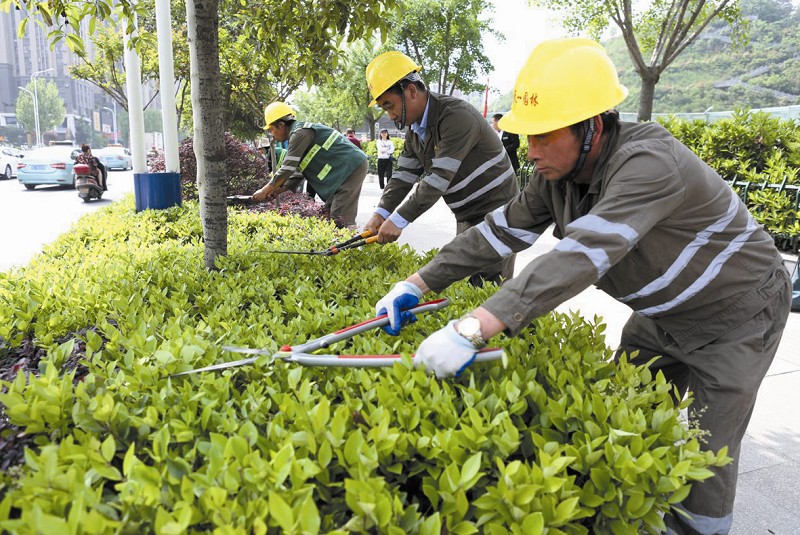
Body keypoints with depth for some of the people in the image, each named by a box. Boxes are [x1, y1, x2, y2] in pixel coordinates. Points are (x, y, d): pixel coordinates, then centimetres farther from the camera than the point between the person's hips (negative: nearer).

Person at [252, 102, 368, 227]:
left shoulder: (300, 133, -14)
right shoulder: (302, 133, 18)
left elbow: (287, 169, -17)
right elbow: (298, 174, 18)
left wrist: (265, 191, -8)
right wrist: (277, 190, 9)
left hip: (351, 167, -10)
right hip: (344, 170, 10)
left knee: (340, 219, -15)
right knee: (328, 214, 12)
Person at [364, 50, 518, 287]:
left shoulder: (456, 116, -23)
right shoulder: (415, 129, 6)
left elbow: (440, 177, -29)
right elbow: (403, 175, 3)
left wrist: (399, 220, -29)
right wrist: (381, 214, -13)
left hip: (496, 211, -9)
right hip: (466, 216, 9)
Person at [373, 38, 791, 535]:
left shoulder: (649, 164, -38)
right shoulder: (560, 168, -11)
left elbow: (579, 258, -49)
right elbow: (502, 230, -8)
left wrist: (471, 330, -57)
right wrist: (418, 284, -14)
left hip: (738, 314, -7)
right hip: (663, 313, 8)